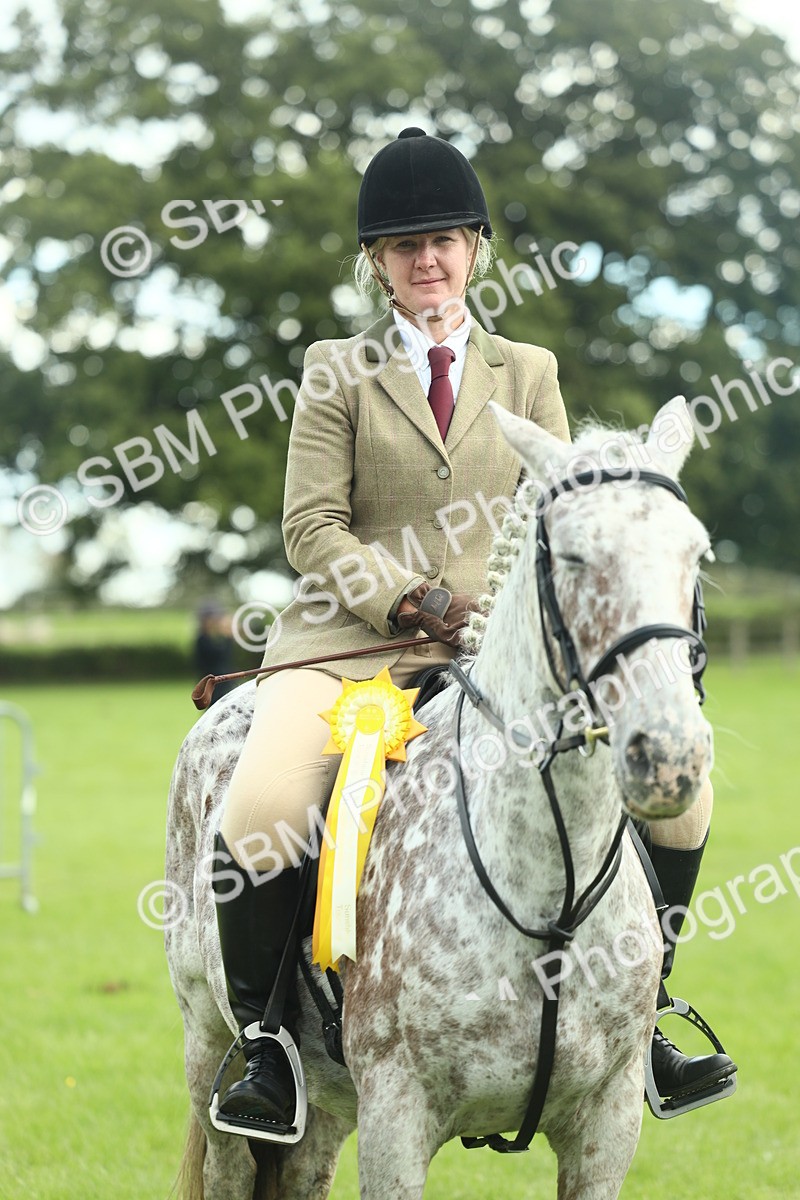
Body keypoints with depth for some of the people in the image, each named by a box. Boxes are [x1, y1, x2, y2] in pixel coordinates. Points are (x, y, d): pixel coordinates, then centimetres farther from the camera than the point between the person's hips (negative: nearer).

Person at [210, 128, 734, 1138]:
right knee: (260, 810, -30)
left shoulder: (529, 373, 15)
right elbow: (312, 527, -1)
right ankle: (263, 1036, -8)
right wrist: (420, 603, -15)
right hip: (354, 641, -3)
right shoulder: (336, 373, 7)